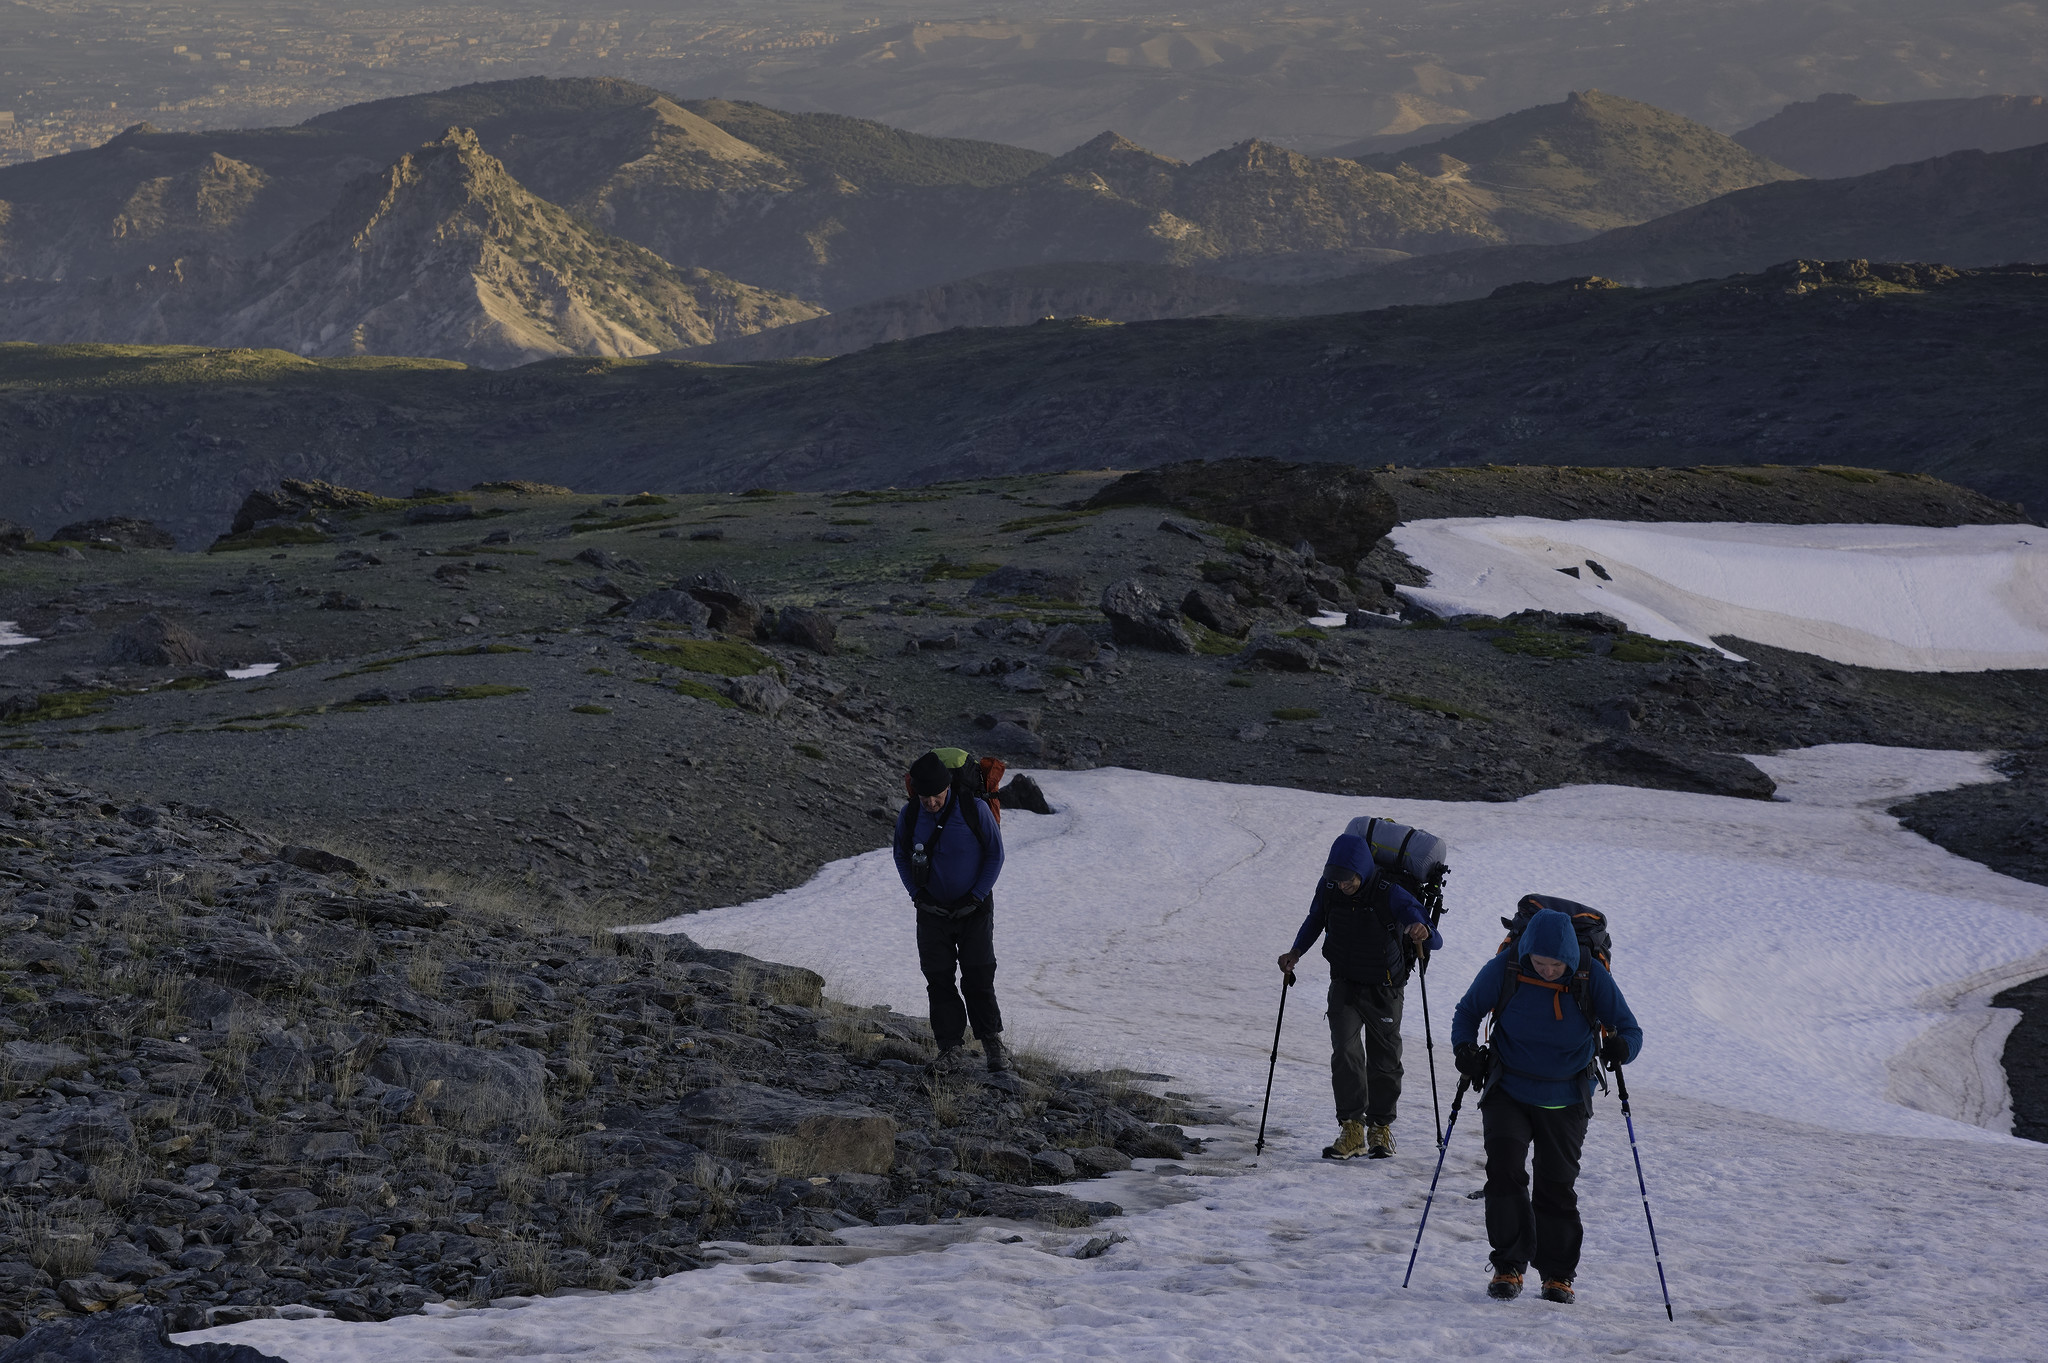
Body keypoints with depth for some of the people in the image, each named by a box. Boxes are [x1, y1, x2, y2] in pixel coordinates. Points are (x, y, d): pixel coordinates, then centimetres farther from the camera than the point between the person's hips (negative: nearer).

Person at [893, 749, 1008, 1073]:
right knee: (938, 980, 1)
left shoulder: (974, 809, -18)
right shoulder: (910, 814, -11)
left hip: (974, 909, -2)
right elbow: (901, 856, 7)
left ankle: (992, 1042, 11)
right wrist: (917, 894, -5)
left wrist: (976, 897, -12)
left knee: (979, 978, -3)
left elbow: (995, 854, -6)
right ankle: (949, 1046, 10)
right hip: (933, 909, 2)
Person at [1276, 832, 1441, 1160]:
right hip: (1345, 985, 2)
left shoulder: (1390, 895, -24)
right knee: (1345, 1052, -15)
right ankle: (1352, 1131, -15)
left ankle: (1381, 1127, 26)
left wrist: (1423, 933, -51)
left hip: (1383, 990, -2)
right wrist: (1296, 952, -6)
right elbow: (1314, 921, 11)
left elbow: (1435, 941, -27)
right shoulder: (1329, 889, -12)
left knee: (1384, 1061, 7)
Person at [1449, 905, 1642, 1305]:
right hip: (1508, 1092, 0)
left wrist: (1621, 1046, -33)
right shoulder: (1504, 970, -15)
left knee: (1557, 1186, 5)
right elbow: (1468, 1011, 2)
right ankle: (1509, 1266, -7)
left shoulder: (1592, 976, -16)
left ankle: (1558, 1274, 22)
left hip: (1565, 1102, 0)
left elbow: (1630, 1029, -10)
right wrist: (1465, 1048, -17)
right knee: (1504, 1171, -17)